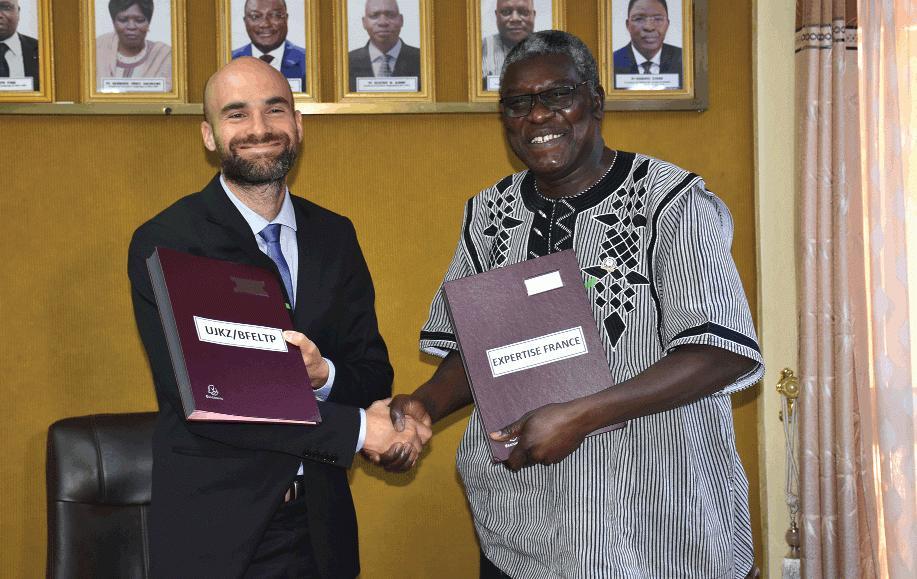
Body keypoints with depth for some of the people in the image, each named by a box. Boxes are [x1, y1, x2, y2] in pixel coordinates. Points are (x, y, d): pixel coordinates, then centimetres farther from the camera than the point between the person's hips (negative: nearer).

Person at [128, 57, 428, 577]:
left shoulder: (334, 235, 5)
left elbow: (375, 373, 4)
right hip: (215, 533, -4)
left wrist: (323, 375, -19)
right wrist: (357, 428, -19)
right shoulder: (164, 243, -10)